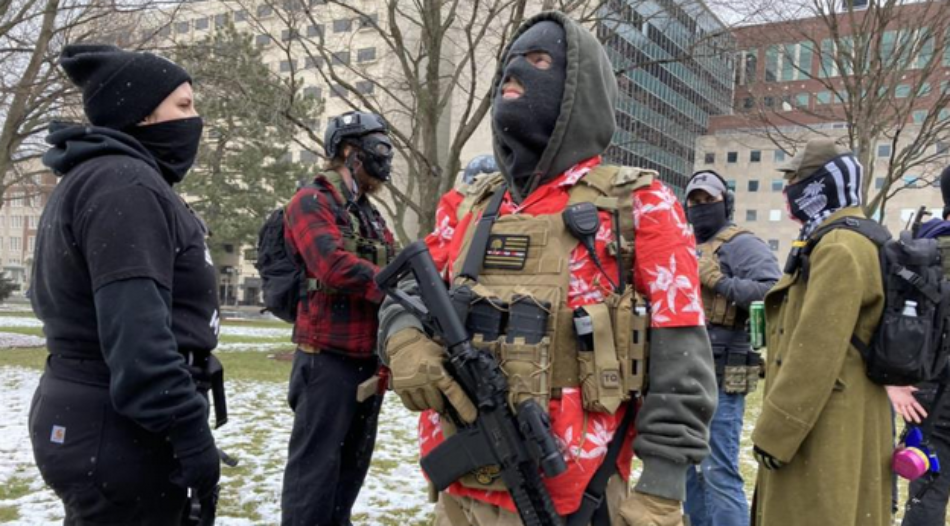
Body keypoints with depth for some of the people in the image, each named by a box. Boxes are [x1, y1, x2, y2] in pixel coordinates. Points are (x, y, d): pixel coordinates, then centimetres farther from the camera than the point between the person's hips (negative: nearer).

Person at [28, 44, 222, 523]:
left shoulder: (90, 180, 16)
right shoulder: (125, 184, -18)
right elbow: (135, 330, -26)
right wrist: (190, 429, -23)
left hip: (89, 420, 10)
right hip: (118, 435, -10)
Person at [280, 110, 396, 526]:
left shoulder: (372, 216, 19)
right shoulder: (312, 202, -8)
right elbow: (335, 267, -23)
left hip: (370, 360, 8)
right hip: (328, 359, -8)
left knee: (353, 462, 17)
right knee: (316, 465, -2)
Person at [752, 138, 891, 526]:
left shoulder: (838, 248, -18)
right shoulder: (859, 242, 16)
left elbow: (816, 354, -24)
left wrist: (773, 432, -20)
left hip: (823, 432, -11)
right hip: (836, 426, 11)